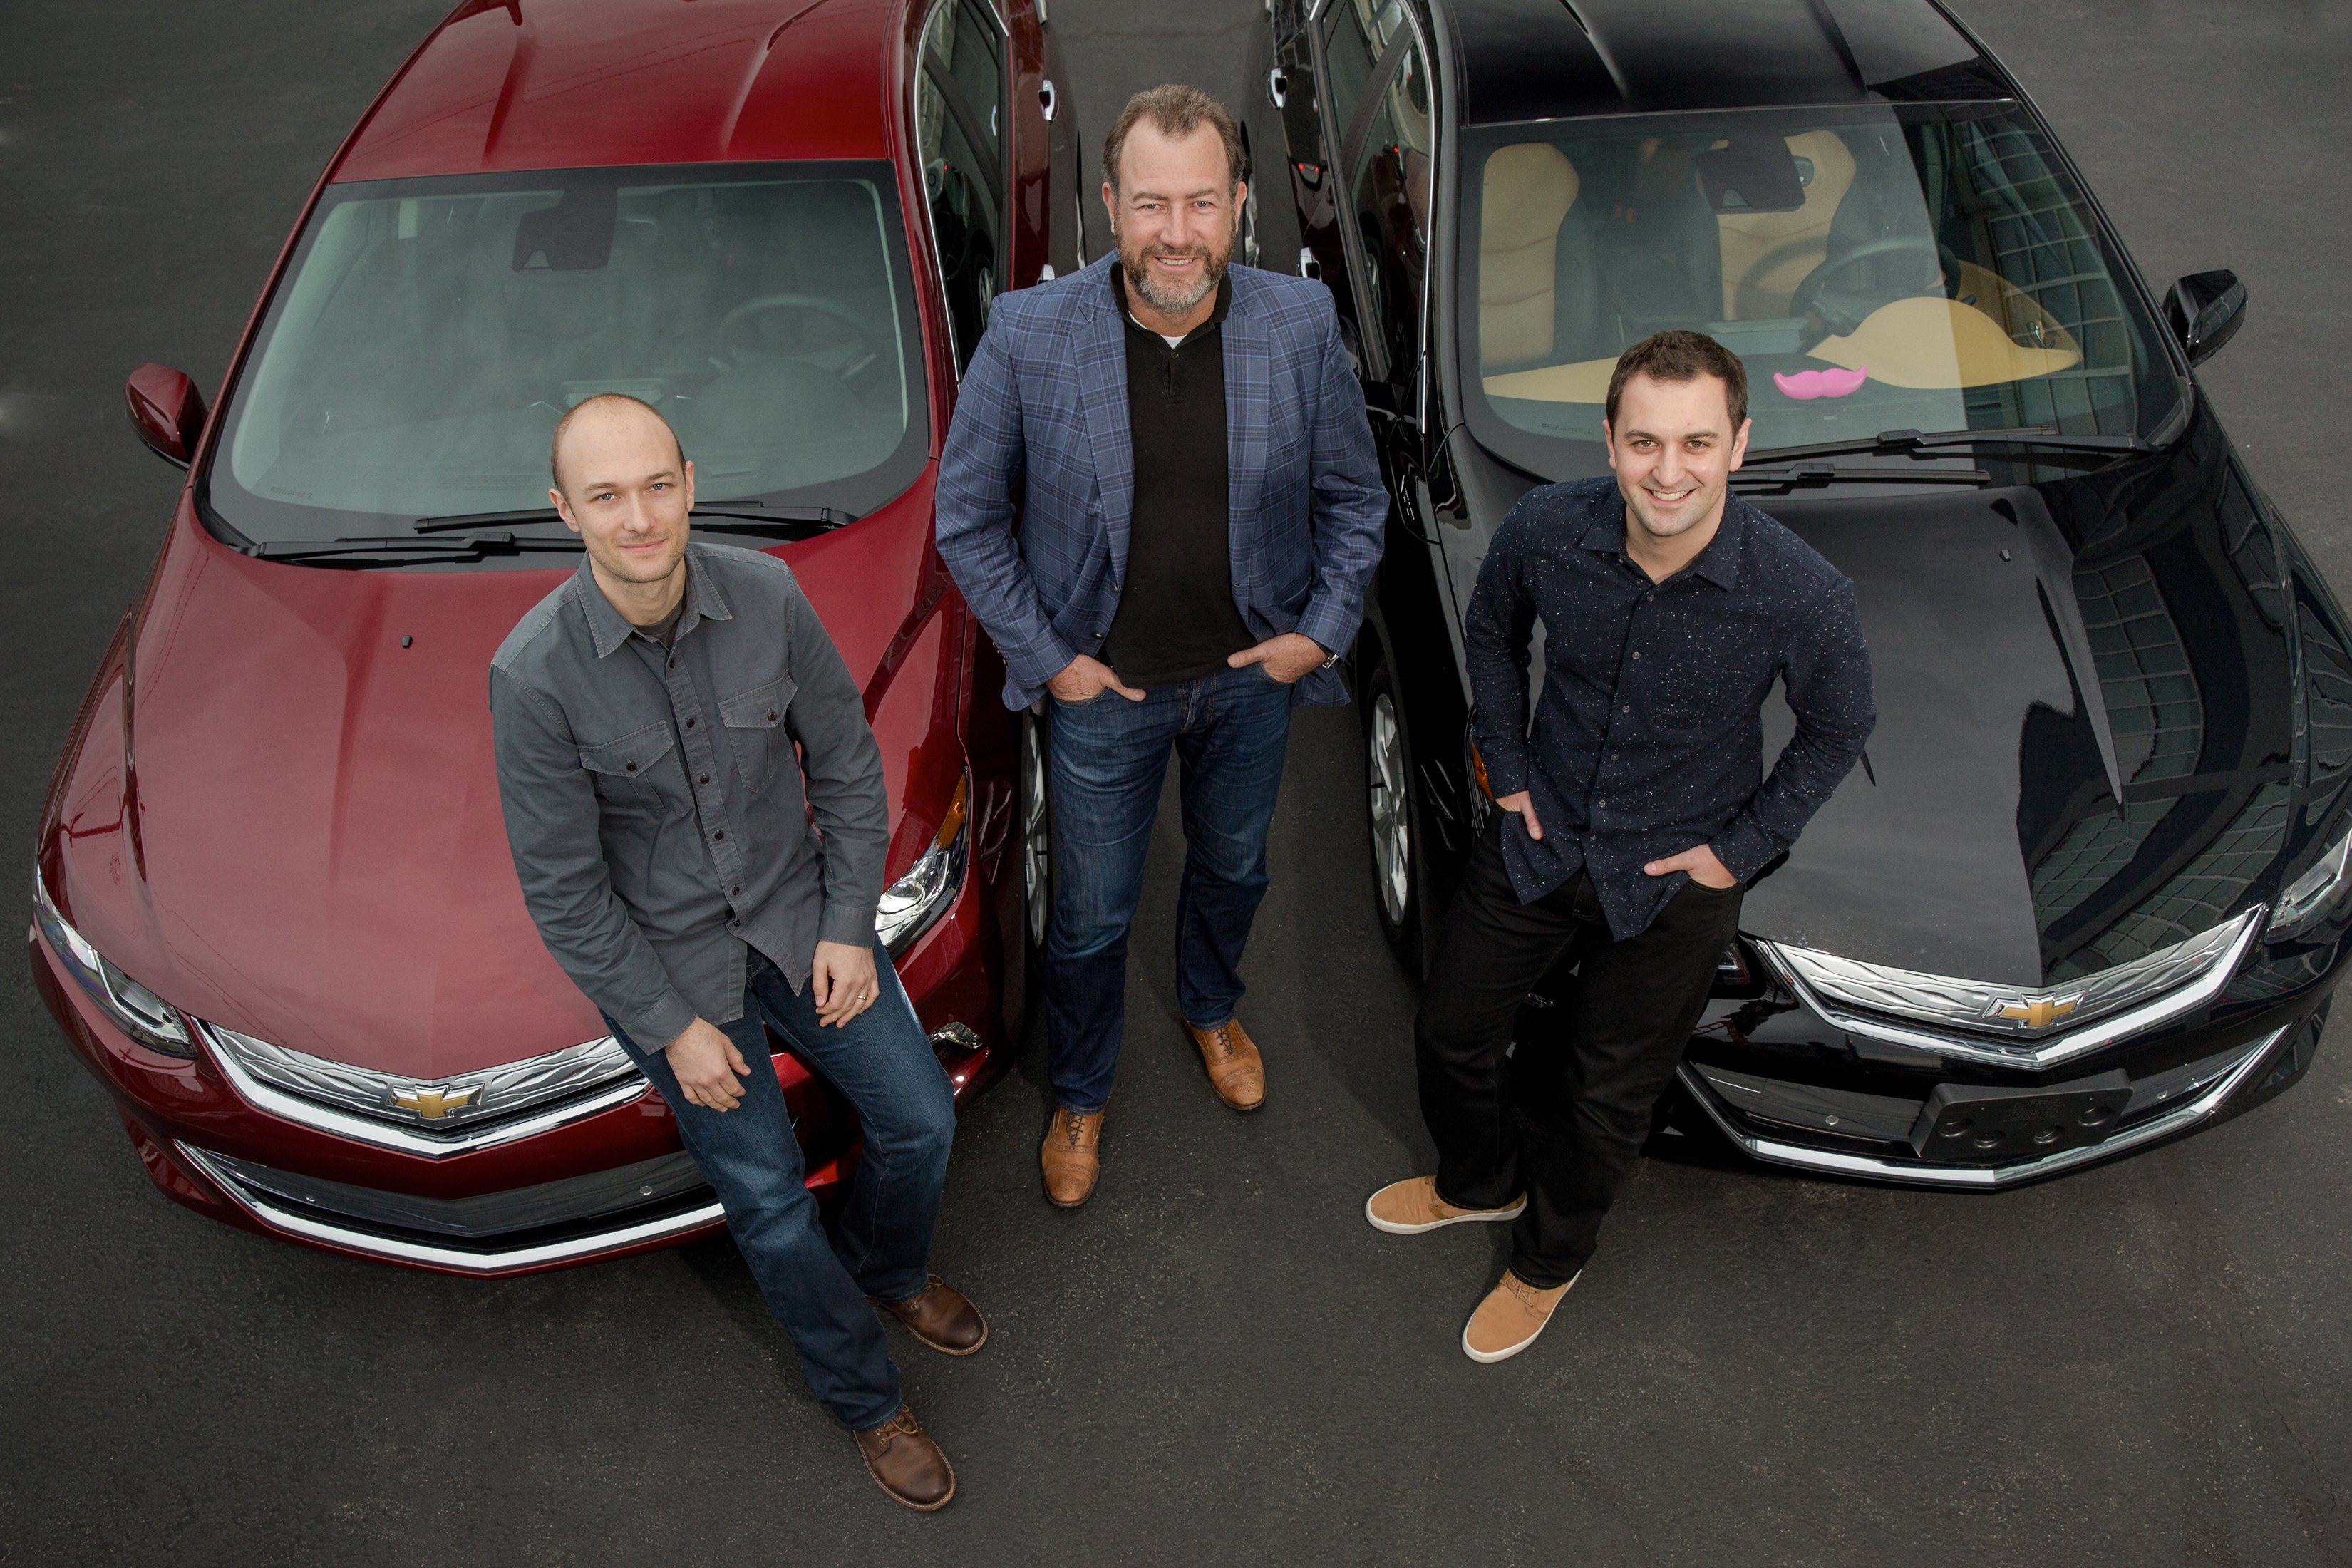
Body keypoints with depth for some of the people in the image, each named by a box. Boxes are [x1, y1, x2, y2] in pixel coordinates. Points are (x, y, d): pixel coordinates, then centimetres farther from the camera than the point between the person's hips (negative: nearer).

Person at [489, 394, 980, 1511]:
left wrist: (848, 926, -3)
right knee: (772, 1207, 4)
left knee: (920, 1119, 8)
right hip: (663, 961, -3)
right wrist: (670, 1026, -12)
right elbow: (562, 886, -15)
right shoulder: (534, 673, -23)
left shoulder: (765, 594, -14)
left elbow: (845, 762, -1)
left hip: (799, 917, 3)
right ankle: (865, 1400, 31)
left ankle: (888, 1268, 43)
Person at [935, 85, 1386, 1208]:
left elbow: (1353, 496, 1)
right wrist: (1044, 656, -9)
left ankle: (1210, 1010, 60)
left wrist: (1324, 629, -6)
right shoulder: (1027, 336, -20)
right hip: (1103, 689, -2)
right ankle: (1080, 1096, 43)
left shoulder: (1302, 325, -15)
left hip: (1252, 674, 3)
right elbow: (968, 518, -8)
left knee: (1233, 867, 27)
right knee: (1093, 913, 15)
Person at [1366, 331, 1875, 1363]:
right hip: (1538, 839, 3)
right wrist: (1507, 766, 0)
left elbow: (1838, 731, -6)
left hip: (1674, 883, -2)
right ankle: (1478, 1181, 53)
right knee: (1451, 1033, 19)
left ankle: (1548, 1260, 47)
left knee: (1605, 1099, 16)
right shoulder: (1544, 530, -22)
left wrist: (1742, 849, -8)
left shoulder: (1803, 597, -28)